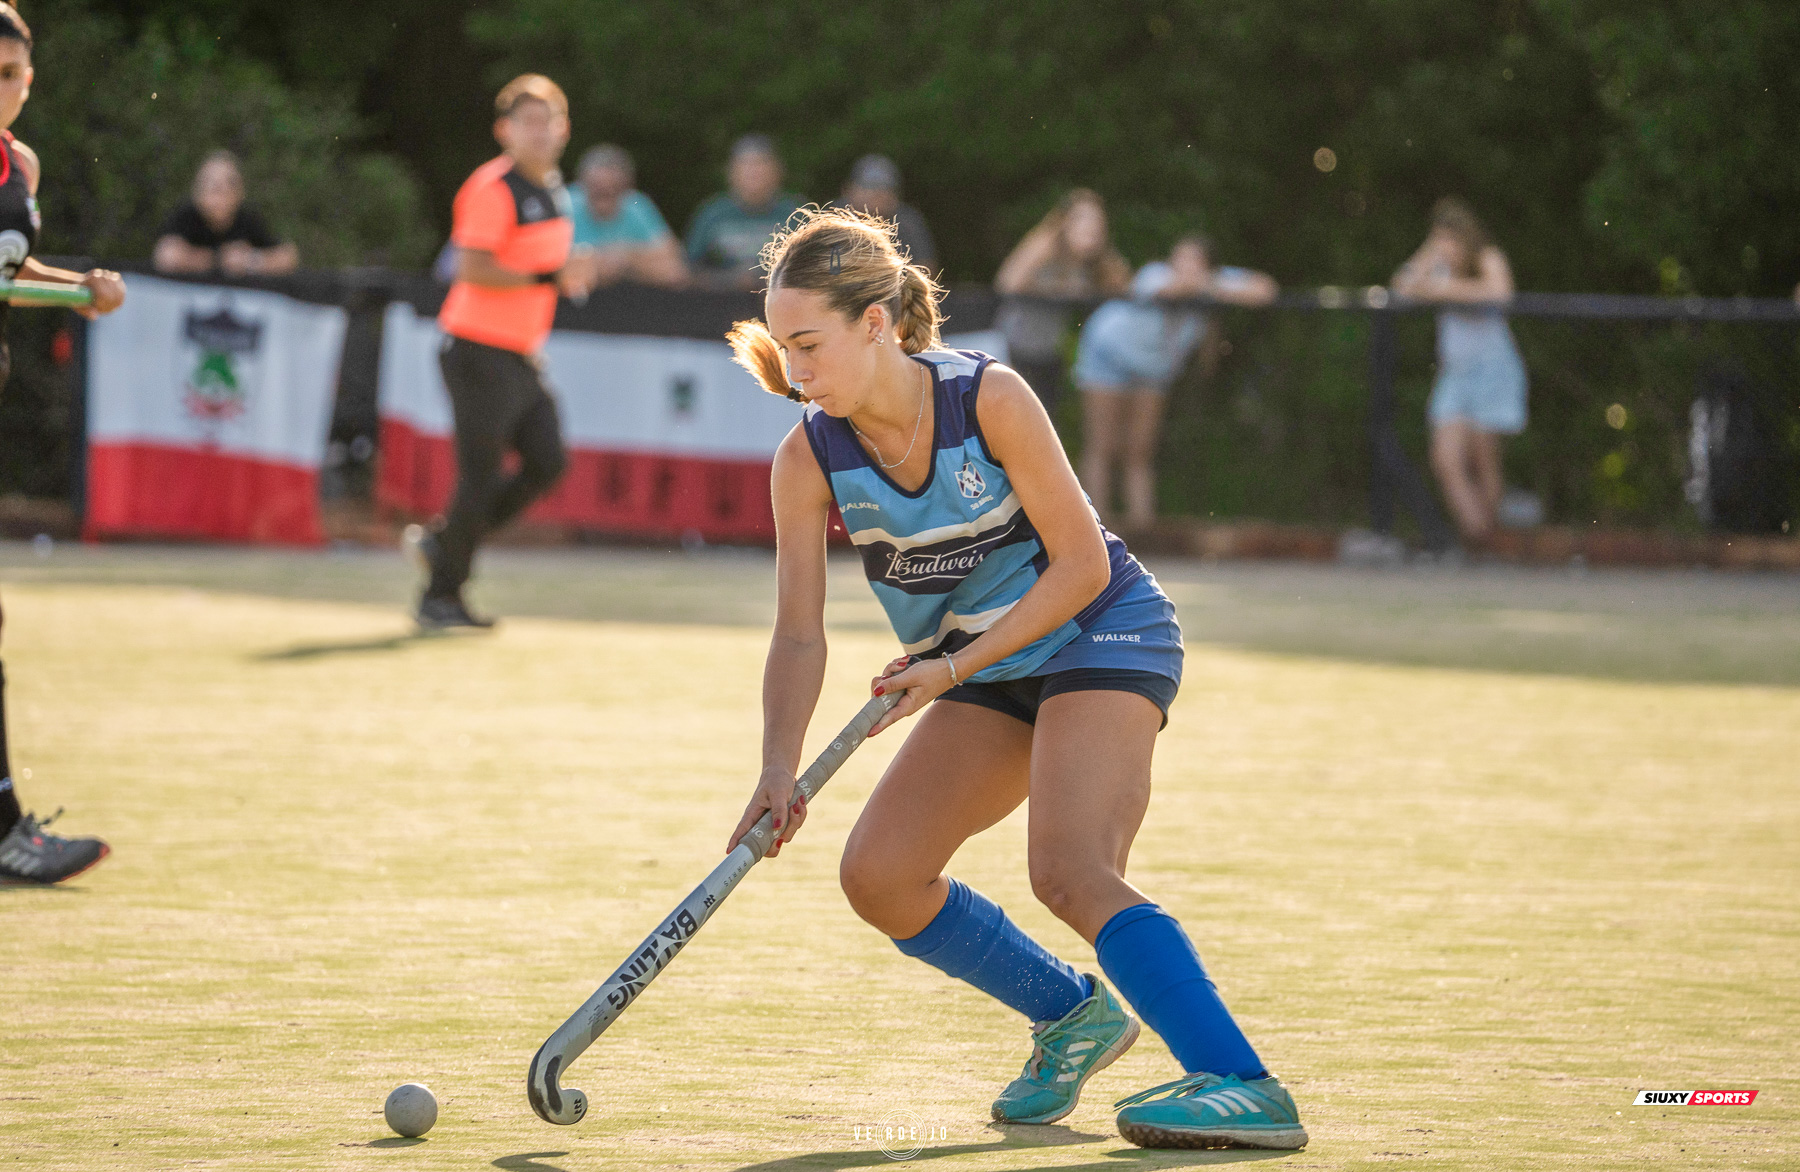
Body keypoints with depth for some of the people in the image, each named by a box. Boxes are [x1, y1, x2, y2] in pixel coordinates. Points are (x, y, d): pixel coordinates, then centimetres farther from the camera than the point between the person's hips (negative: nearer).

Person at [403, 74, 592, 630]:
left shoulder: (552, 189, 14)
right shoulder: (493, 188, -15)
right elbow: (471, 268, -24)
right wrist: (548, 279, -26)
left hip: (522, 355, 9)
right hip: (480, 352, -9)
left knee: (547, 463, 2)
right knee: (481, 476, -7)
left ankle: (442, 544, 17)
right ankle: (441, 597, 5)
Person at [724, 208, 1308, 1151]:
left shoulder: (990, 399, -23)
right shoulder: (808, 460, -11)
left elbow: (1081, 563, -18)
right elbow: (799, 635, -11)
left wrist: (955, 667, -22)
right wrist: (778, 771, -26)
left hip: (1103, 633, -6)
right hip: (987, 676, 6)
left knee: (1070, 871, -27)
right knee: (877, 876, -4)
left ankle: (1246, 1090, -36)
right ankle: (1074, 1016, 16)